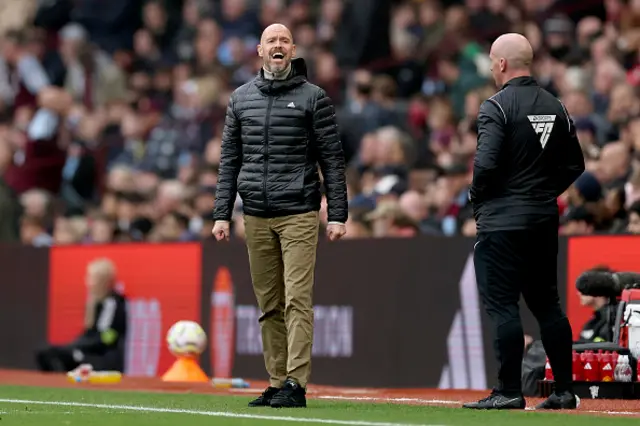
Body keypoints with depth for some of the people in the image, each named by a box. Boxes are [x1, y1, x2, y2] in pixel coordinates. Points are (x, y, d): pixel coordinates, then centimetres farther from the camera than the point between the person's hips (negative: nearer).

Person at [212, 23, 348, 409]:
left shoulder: (313, 97, 2)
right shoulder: (241, 98, 13)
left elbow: (332, 159, 0)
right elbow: (230, 160, 14)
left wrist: (338, 214, -6)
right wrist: (222, 214, 8)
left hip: (299, 214, -4)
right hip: (256, 217, 4)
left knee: (297, 300, -11)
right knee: (269, 305, 6)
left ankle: (295, 384, -14)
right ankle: (276, 383, 10)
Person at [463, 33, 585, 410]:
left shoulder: (498, 106, -11)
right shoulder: (556, 107, 10)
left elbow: (486, 163, -20)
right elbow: (575, 164, 13)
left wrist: (477, 198, -3)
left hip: (503, 222, -7)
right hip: (545, 221, 7)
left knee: (502, 304, -4)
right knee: (547, 304, 13)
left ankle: (509, 392, -6)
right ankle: (565, 390, 13)